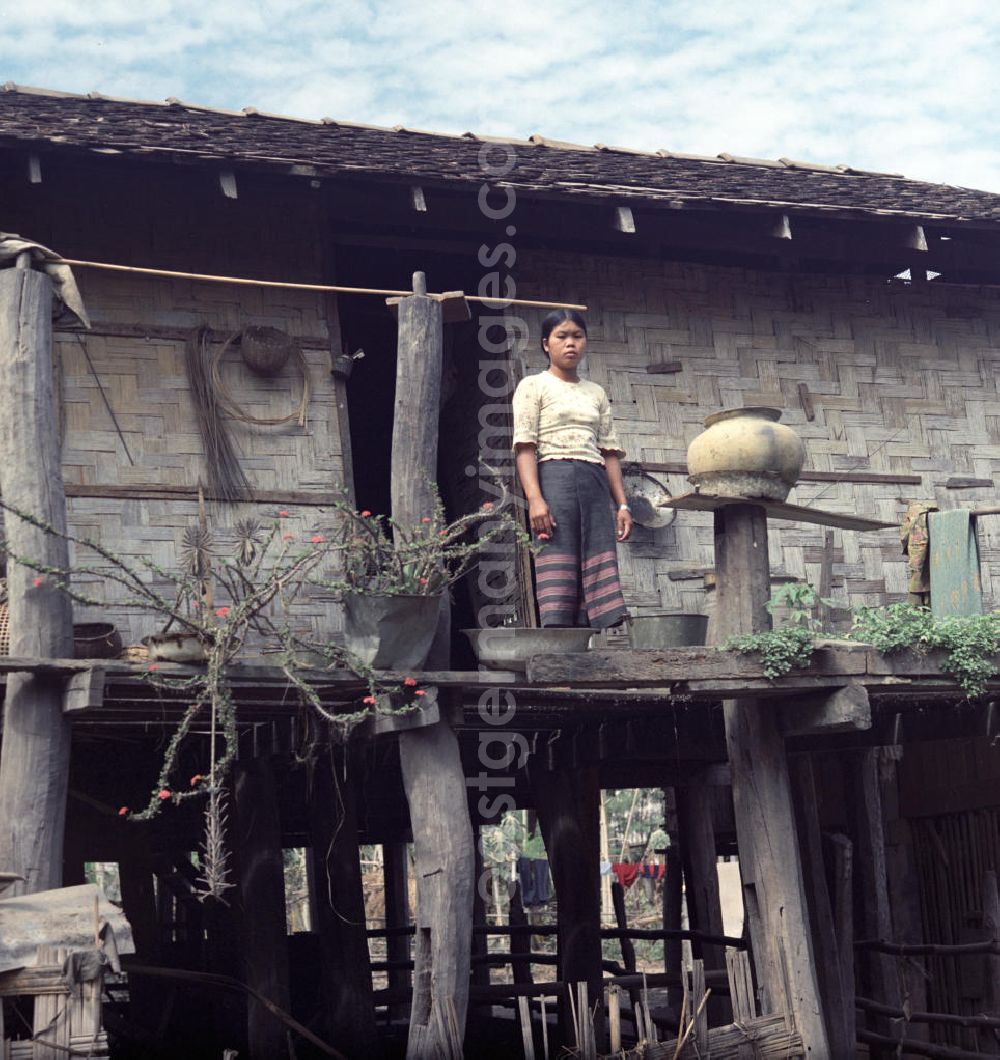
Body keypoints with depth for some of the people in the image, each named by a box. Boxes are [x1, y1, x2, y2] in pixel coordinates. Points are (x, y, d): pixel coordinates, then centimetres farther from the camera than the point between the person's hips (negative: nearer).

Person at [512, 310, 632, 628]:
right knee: (557, 574, -14)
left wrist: (622, 504, 7)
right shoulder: (533, 386, 8)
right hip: (553, 481, -5)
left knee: (597, 575, -6)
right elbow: (525, 445, -3)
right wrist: (535, 498, -17)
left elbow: (609, 451, 18)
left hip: (596, 488, 5)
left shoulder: (596, 393, 22)